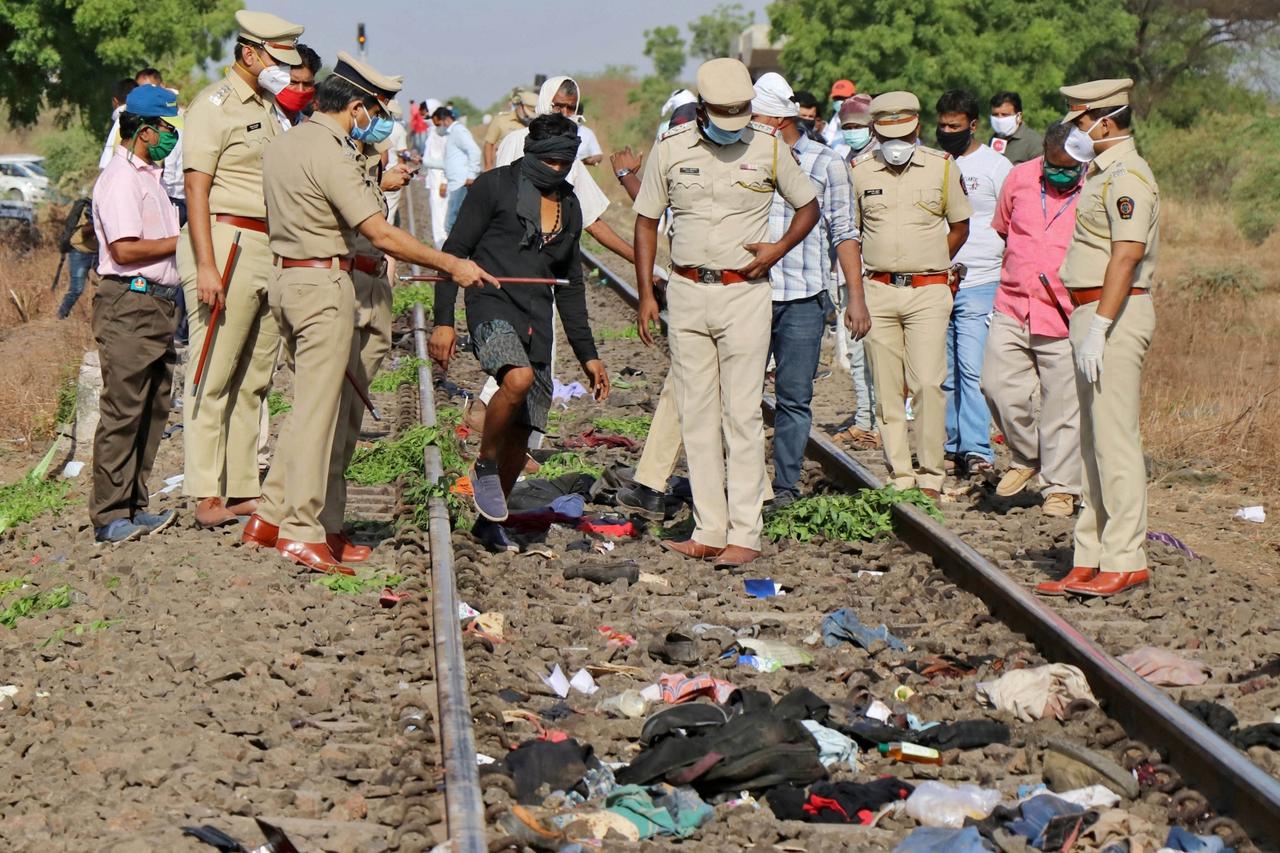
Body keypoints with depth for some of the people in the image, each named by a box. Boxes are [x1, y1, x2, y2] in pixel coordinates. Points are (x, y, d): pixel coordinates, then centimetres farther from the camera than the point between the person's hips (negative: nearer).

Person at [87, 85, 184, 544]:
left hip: (158, 303, 10)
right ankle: (109, 516, -5)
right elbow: (126, 249, -19)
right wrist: (183, 240, -11)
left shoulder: (149, 176, 20)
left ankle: (133, 506, 17)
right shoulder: (120, 179, -11)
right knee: (123, 411, -8)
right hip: (129, 304, -10)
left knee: (153, 409, 11)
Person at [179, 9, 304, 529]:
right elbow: (196, 188, -11)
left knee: (255, 379, 8)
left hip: (271, 252, 8)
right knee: (214, 377, -6)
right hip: (228, 245, -8)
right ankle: (206, 497, -5)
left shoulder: (267, 109, 20)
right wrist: (206, 266, -19)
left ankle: (242, 489, 13)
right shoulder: (215, 105, -5)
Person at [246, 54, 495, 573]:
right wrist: (452, 265, -14)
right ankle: (301, 533, -4)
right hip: (323, 284, -9)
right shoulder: (332, 156, -17)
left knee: (311, 404, 15)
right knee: (318, 408, -5)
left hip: (285, 277, 9)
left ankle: (272, 515, 16)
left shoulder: (281, 145, 12)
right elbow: (382, 235, -19)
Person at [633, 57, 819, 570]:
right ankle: (709, 531, 10)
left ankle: (744, 535, -4)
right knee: (696, 416, 4)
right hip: (686, 292, 2)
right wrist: (646, 294, 5)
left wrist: (777, 249, -5)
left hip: (745, 293, -2)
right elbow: (646, 221, 10)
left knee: (742, 415, -6)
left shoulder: (769, 148, 0)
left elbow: (809, 205, 12)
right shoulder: (671, 149, 2)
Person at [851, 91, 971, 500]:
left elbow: (960, 226, 13)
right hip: (878, 292, 2)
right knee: (887, 388, 3)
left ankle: (930, 476, -2)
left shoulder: (943, 167, 2)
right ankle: (899, 476, 10)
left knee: (928, 383, -10)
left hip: (928, 292, -2)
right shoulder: (859, 171, 6)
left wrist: (929, 266, 9)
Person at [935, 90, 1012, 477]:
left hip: (979, 284, -4)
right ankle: (952, 446, 14)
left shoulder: (996, 166, 2)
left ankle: (977, 449, -13)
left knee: (972, 369, -14)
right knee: (943, 373, 7)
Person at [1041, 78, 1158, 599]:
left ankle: (1126, 561, -7)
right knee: (1094, 440, 11)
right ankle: (1091, 559, 16)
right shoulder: (1101, 173, 19)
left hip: (1116, 314, -11)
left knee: (1115, 439, -9)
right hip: (1092, 314, 11)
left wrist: (1099, 329, -27)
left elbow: (1126, 256, -23)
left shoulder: (1127, 176, -14)